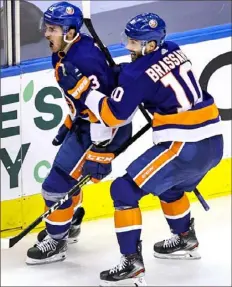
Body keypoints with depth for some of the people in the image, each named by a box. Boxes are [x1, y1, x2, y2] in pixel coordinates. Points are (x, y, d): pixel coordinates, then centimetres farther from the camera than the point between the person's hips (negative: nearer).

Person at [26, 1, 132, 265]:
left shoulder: (85, 61, -29)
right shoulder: (64, 53, 2)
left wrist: (100, 153, -27)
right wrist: (68, 125, 23)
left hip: (107, 127, -10)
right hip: (85, 122, 10)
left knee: (60, 180, -7)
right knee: (68, 171, 22)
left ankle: (55, 241, 9)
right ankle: (69, 224, 44)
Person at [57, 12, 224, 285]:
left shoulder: (139, 73, -12)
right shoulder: (173, 50, 11)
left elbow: (113, 115, -9)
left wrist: (86, 91, 2)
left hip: (185, 147, -9)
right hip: (212, 142, 9)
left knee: (124, 190, -3)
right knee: (168, 185, 34)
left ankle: (132, 262, -5)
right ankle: (186, 239, 50)